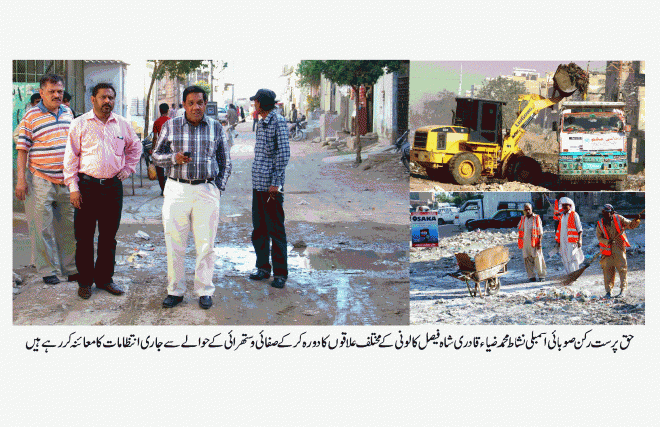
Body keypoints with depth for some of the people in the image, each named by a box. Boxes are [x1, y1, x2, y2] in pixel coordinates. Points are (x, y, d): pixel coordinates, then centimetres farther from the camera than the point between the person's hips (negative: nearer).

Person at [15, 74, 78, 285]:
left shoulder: (68, 113, 11)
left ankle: (71, 269, 21)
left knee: (68, 227, 10)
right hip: (41, 181, -5)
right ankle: (47, 270, 13)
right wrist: (20, 179, -11)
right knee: (42, 229, 1)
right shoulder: (31, 116, -5)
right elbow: (22, 149, -5)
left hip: (66, 180, 5)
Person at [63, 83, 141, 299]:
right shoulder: (80, 124, -1)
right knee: (84, 235, 2)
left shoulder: (122, 124, 8)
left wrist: (127, 168, 12)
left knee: (109, 235, 9)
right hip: (87, 186, -3)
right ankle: (85, 281, 14)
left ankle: (104, 278, 22)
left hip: (113, 186, 3)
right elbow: (71, 157, -1)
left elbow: (135, 147, 25)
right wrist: (73, 188, -7)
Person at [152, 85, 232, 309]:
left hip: (206, 191, 0)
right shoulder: (170, 126, 5)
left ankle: (205, 291, 15)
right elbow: (156, 155, 11)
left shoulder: (216, 127, 7)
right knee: (174, 244, 3)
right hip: (176, 189, 0)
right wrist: (174, 158, -10)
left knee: (205, 244, 3)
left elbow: (225, 162, 13)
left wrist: (219, 188, 4)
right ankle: (175, 291, 15)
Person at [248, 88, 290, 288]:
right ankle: (263, 267, 23)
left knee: (276, 230, -1)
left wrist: (275, 182, -18)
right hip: (258, 184, 9)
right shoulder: (262, 123, 16)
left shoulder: (278, 121, -10)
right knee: (259, 229, 13)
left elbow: (284, 153, -15)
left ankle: (280, 273, 7)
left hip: (271, 185, -9)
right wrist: (257, 179, 16)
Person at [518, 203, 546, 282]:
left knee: (538, 259, -6)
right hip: (525, 242, 4)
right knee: (528, 259, 3)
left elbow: (540, 232, -2)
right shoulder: (523, 219, 12)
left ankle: (541, 276, 4)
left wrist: (539, 242, -11)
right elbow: (519, 229, 24)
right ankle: (531, 276, 8)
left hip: (534, 242, -4)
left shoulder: (536, 218, -1)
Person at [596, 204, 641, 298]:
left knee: (622, 268, -5)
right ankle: (608, 291, 8)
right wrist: (607, 242, -19)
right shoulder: (600, 224, 5)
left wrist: (636, 221, -16)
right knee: (607, 269, 0)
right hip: (608, 250, 1)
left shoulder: (619, 219, 3)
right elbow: (599, 237, -1)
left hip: (619, 248, -1)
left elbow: (631, 225, 5)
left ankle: (623, 290, 2)